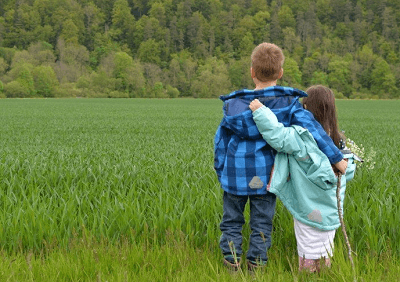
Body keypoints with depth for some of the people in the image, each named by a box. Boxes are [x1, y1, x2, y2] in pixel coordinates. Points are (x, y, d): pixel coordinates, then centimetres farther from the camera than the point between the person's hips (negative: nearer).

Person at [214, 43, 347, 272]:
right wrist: (337, 158, -11)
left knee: (232, 221, 15)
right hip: (265, 176, 0)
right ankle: (256, 266, 19)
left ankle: (232, 264, 17)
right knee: (262, 223, 13)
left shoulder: (235, 104, -5)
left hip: (236, 175, 0)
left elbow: (221, 139, 1)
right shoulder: (289, 104, -9)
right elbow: (312, 129, -15)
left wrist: (221, 172, 14)